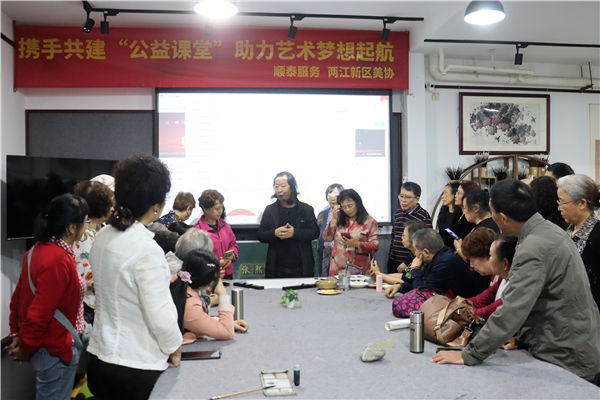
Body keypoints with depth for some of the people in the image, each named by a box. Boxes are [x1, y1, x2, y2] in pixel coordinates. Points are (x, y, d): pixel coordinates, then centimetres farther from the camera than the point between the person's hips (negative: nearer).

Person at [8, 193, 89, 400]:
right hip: (55, 350, -9)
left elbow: (18, 296, 10)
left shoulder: (38, 249, 2)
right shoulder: (59, 261, -27)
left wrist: (17, 334, 17)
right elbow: (40, 312, -25)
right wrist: (25, 349, -10)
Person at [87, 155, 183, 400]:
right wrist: (174, 348, -4)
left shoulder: (103, 237, -1)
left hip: (100, 355, 7)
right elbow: (160, 317, -21)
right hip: (136, 366, -7)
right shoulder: (147, 250, -24)